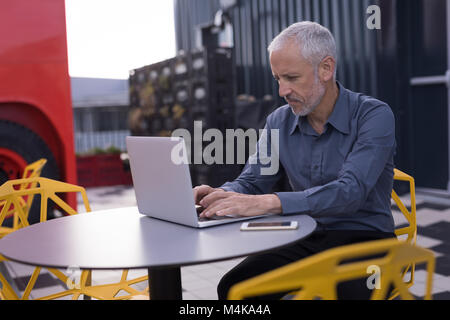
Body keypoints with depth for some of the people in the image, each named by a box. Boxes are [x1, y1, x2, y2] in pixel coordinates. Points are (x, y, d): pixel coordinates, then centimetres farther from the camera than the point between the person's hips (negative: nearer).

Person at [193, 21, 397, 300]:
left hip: (363, 238, -3)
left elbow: (351, 191, -27)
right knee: (233, 287, -18)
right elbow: (250, 183, 6)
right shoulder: (279, 122, 4)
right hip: (306, 239, 4)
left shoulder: (374, 116, -13)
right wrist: (220, 195, -18)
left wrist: (270, 202, -38)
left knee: (346, 291, -35)